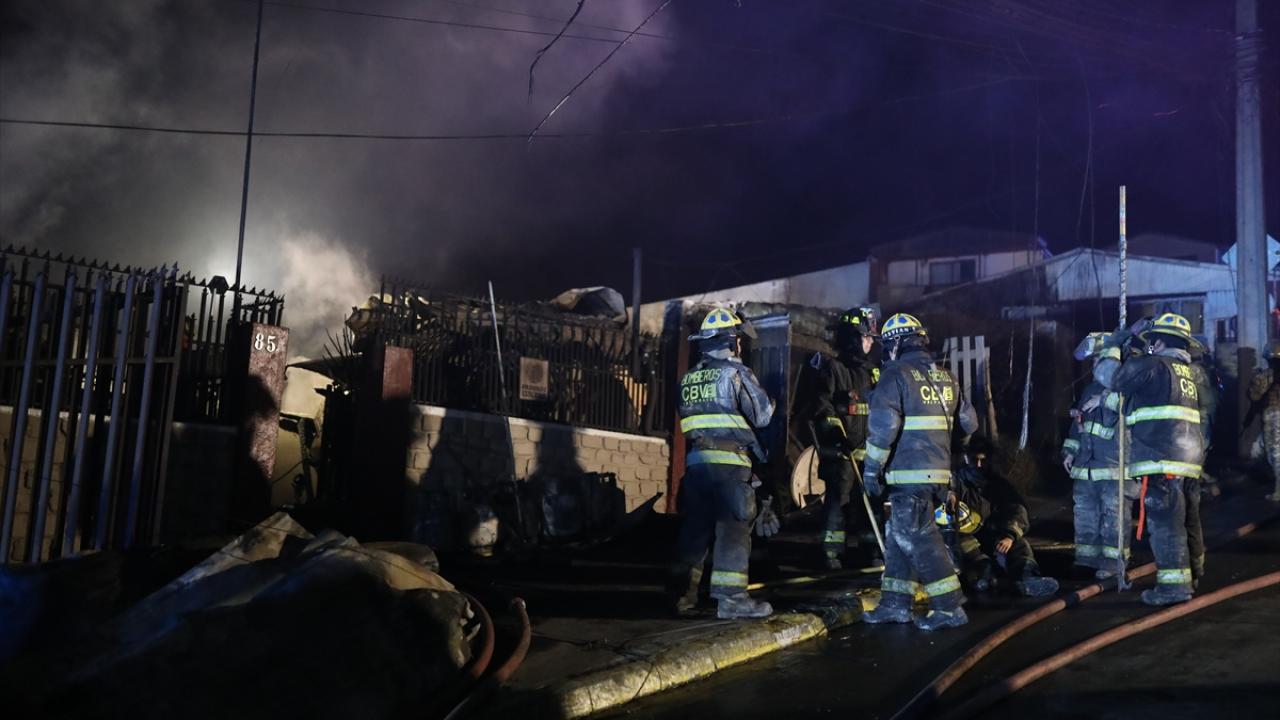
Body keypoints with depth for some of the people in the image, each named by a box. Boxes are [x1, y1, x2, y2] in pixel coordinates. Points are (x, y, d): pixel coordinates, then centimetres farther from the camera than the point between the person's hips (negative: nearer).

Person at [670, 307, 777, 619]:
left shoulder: (689, 378, 13)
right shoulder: (736, 372, -5)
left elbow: (687, 416, 15)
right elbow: (762, 416, -2)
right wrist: (769, 402, 18)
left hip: (696, 460, 6)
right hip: (730, 462, -6)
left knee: (696, 526, 12)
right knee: (734, 528, -3)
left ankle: (684, 594, 16)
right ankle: (730, 597, -5)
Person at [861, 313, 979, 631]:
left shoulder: (896, 375, -9)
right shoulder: (944, 376, 13)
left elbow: (883, 424, -19)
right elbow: (969, 422, 17)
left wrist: (872, 466, -12)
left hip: (909, 473, -8)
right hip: (939, 471, 8)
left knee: (918, 540, -3)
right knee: (900, 536, 16)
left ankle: (949, 608, -2)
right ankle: (895, 604, 19)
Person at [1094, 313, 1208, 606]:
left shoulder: (1153, 365, -6)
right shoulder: (1188, 372, 21)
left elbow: (1107, 374, -5)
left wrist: (1114, 343, 8)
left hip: (1162, 457, -9)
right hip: (1189, 457, 9)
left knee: (1165, 521, -9)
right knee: (1188, 519, 18)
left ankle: (1174, 585, -11)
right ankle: (1192, 574, 30)